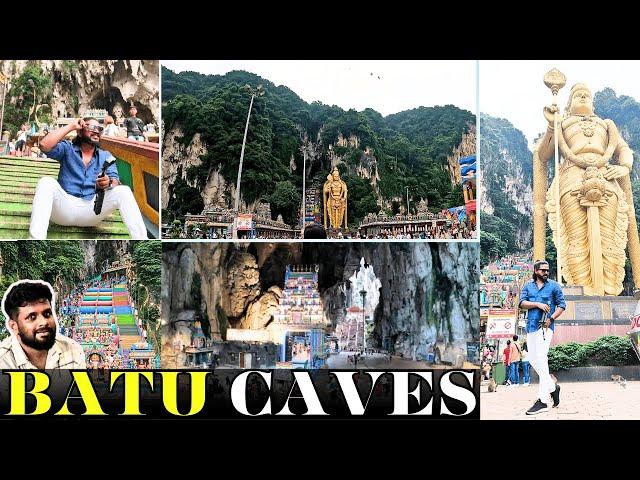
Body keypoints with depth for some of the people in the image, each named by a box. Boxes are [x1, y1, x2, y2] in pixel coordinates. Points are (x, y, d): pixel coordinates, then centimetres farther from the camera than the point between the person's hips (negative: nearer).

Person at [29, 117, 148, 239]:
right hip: (65, 206, -1)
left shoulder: (106, 156, 16)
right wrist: (71, 126, -2)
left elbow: (115, 181, 2)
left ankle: (141, 239, -31)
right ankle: (35, 238, -45)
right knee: (46, 182, -29)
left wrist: (109, 183, -24)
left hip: (91, 210, 1)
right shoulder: (67, 149, 11)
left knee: (123, 191, -21)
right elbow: (44, 145, -8)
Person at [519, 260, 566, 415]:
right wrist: (538, 304, -13)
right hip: (531, 326, 5)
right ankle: (552, 387, 27)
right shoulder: (528, 286, 13)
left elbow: (562, 305, 4)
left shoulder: (554, 286, 5)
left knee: (541, 359, -15)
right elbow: (522, 303, 2)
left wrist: (551, 318, -11)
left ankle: (543, 401, -17)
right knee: (532, 359, 7)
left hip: (545, 327, -5)